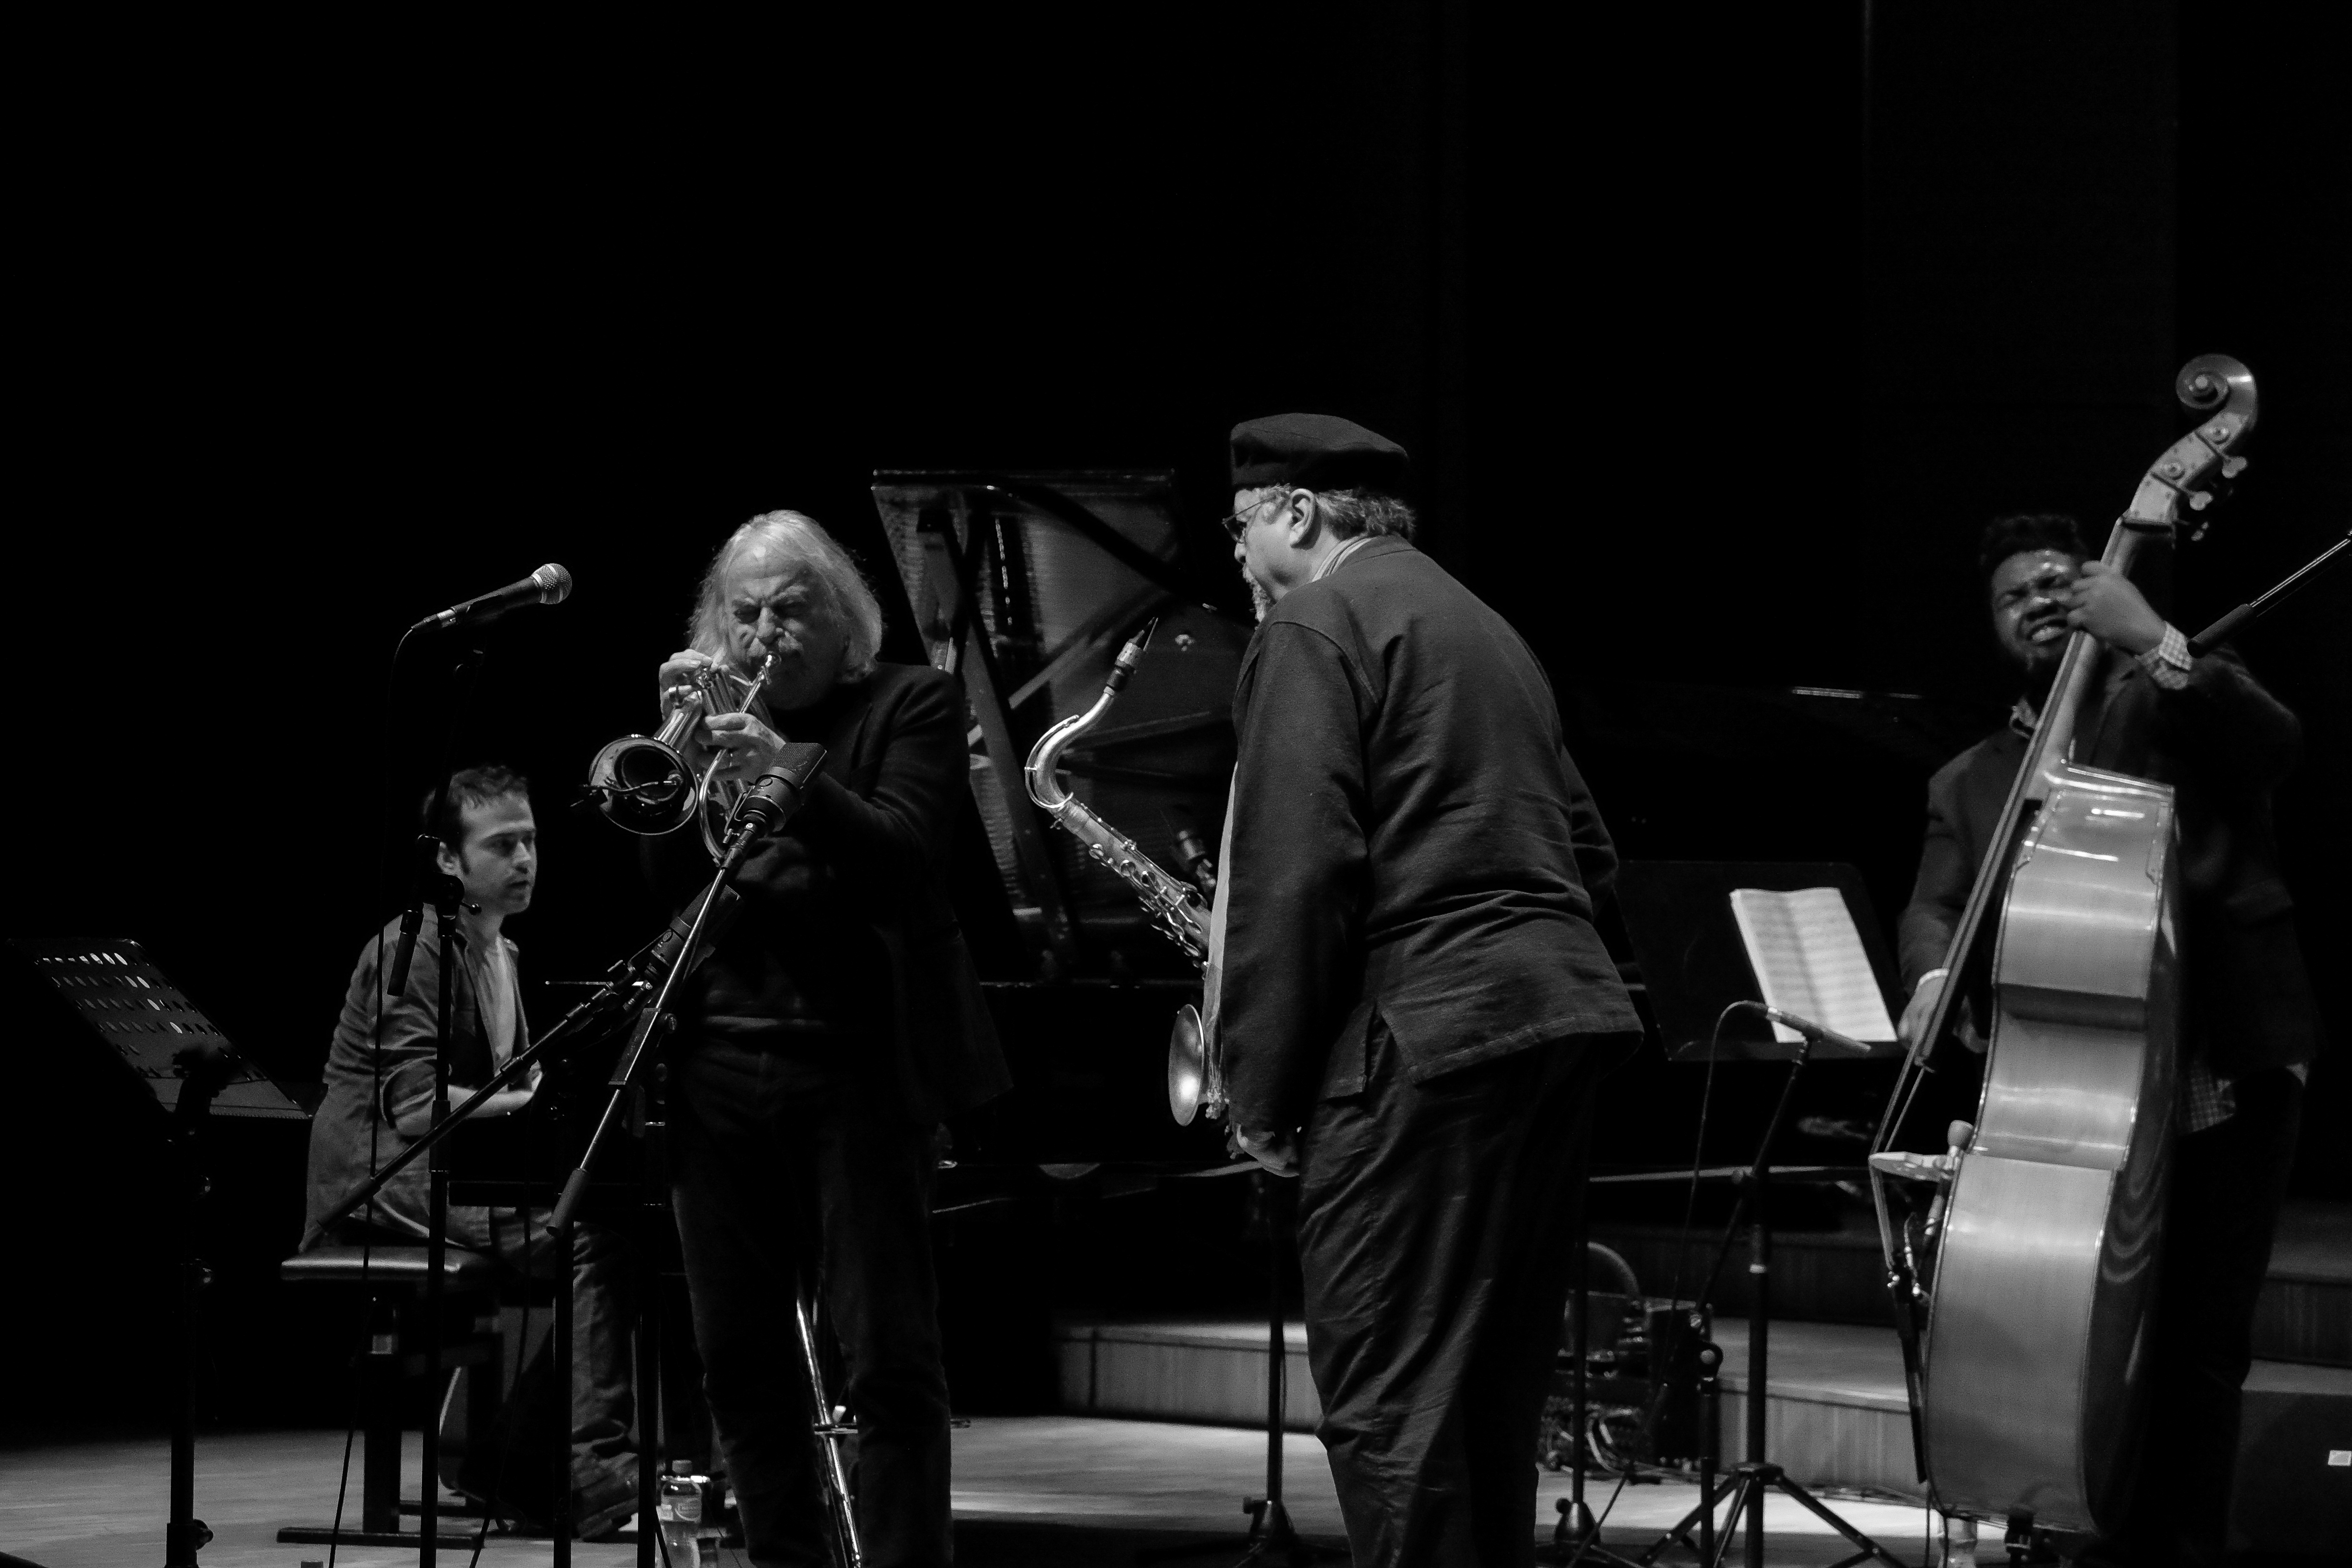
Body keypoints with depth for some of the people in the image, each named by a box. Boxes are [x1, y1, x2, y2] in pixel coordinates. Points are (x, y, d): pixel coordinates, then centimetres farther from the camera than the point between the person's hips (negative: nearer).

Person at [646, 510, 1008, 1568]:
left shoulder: (911, 705, 3)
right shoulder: (711, 711, 15)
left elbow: (905, 858, -12)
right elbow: (659, 877, 5)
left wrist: (789, 772, -25)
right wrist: (678, 748, -9)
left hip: (856, 1072, -5)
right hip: (720, 1074, 5)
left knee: (890, 1355, -8)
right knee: (739, 1360, 6)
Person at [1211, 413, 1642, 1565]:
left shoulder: (1314, 631, -5)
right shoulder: (1480, 625, 24)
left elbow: (1296, 875, -14)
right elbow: (1583, 848, 24)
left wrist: (1262, 1092, -10)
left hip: (1424, 1036, -9)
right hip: (1559, 1004, 9)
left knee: (1387, 1398, -7)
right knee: (1489, 1392, 16)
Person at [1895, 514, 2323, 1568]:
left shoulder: (2174, 706, 10)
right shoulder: (1970, 783, 18)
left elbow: (2274, 745, -11)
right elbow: (1936, 906, 3)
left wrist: (2155, 644, -24)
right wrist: (1936, 977, -21)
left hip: (2221, 1079, -3)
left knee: (2197, 1351, -4)